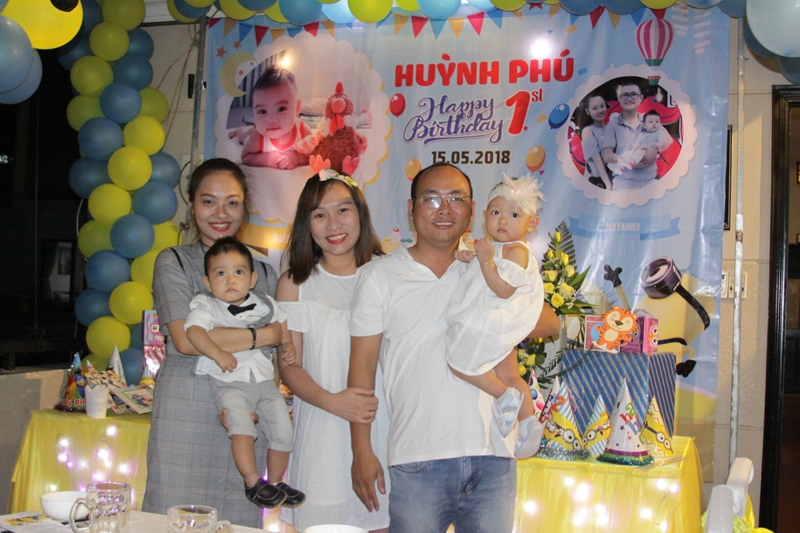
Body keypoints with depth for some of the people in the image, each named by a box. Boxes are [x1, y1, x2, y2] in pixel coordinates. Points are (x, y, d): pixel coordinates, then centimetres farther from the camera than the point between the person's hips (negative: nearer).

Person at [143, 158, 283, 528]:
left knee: (241, 522, 3)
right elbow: (186, 339, -12)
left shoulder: (263, 272, 14)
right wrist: (268, 334, -8)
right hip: (187, 416, -3)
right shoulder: (174, 262, 4)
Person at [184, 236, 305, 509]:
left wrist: (287, 342, 15)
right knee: (240, 420, -30)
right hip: (229, 383, -5)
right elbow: (193, 330, -21)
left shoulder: (264, 305, 10)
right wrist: (218, 354, -33)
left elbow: (281, 319, 31)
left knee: (283, 430, 1)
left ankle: (275, 481, 22)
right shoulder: (207, 307, -3)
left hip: (264, 380, 5)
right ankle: (253, 482, -22)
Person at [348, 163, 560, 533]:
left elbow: (550, 324, 11)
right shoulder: (379, 276, 4)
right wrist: (361, 452, -4)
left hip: (493, 458, 3)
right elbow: (361, 366, 2)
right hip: (417, 461, -3)